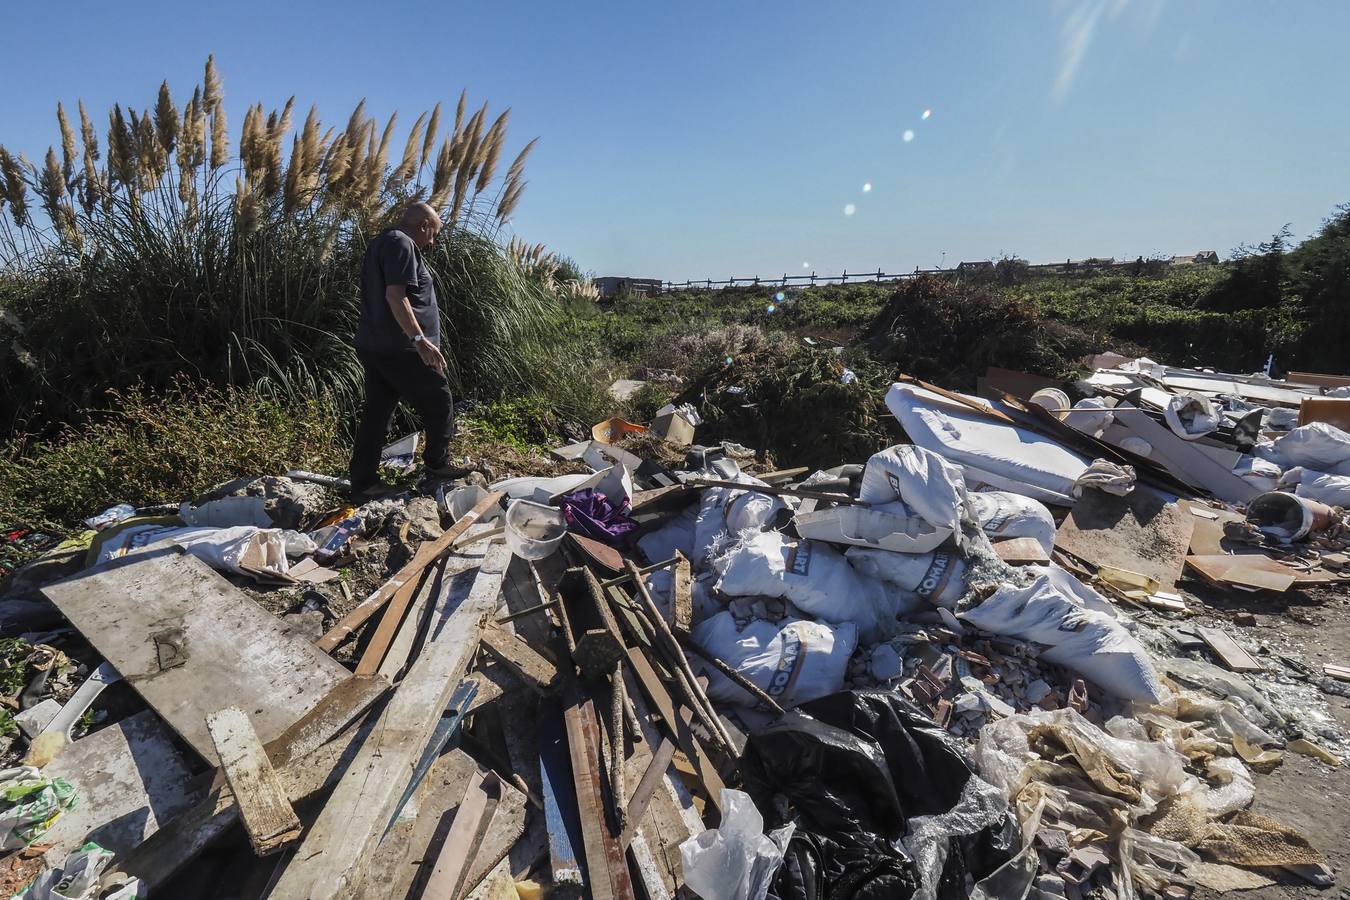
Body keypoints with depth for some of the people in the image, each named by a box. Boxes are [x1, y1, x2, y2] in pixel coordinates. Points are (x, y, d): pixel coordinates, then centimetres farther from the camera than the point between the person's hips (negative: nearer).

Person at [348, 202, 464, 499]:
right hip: (400, 348, -10)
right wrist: (420, 339, -26)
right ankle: (438, 464, 20)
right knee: (439, 403, 6)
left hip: (372, 346, 10)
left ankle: (363, 482, 12)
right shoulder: (401, 244, -11)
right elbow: (395, 295, -22)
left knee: (377, 412, 10)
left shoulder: (381, 243, 22)